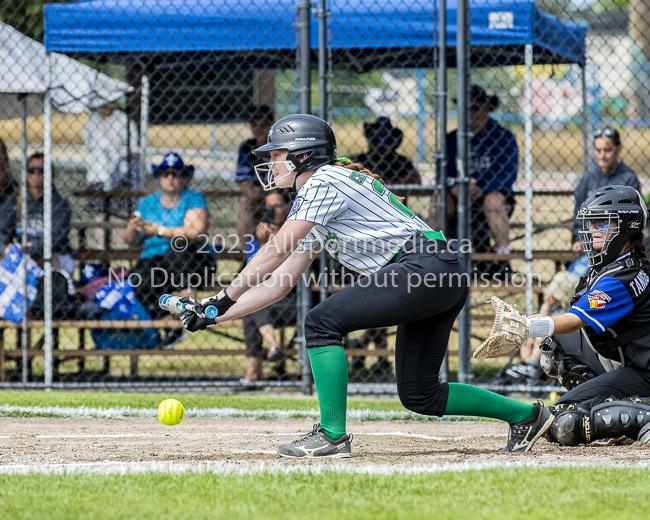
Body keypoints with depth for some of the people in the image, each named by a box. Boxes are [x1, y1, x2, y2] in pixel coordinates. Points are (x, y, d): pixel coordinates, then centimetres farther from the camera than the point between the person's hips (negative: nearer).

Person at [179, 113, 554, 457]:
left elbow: (277, 251, -12)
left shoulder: (325, 181, -4)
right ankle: (525, 415, 20)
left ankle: (333, 435, -14)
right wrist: (214, 316, 15)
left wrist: (225, 298, -8)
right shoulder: (311, 205, 25)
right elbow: (279, 284, 22)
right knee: (419, 395, 12)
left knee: (323, 322, -13)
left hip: (425, 265, -10)